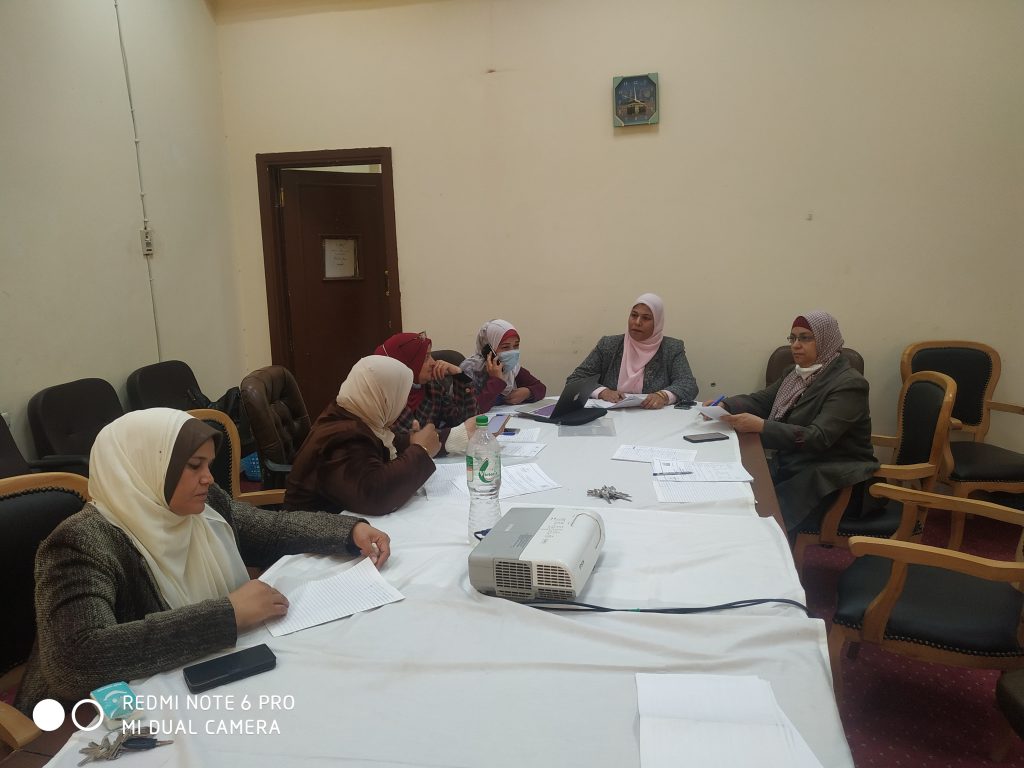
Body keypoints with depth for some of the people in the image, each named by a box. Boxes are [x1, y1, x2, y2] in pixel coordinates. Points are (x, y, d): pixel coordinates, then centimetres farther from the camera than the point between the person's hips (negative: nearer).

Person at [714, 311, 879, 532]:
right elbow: (759, 400, 9)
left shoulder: (848, 384, -14)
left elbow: (818, 438, -25)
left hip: (830, 478, -7)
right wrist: (724, 405, -12)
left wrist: (761, 426, -33)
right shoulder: (798, 375, 11)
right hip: (791, 467, 7)